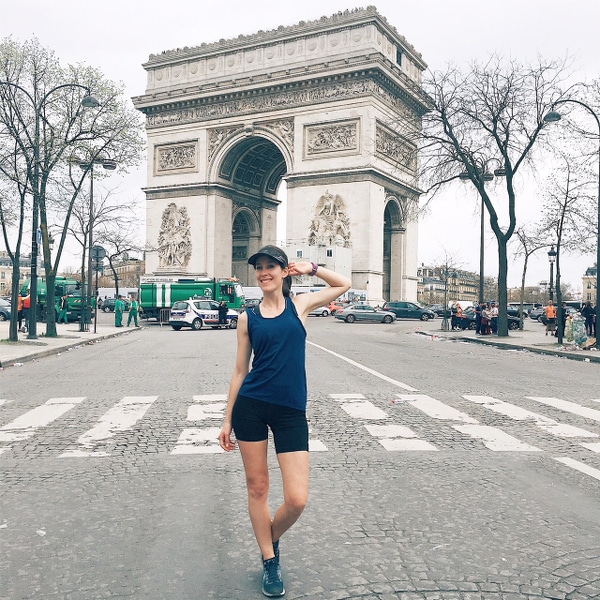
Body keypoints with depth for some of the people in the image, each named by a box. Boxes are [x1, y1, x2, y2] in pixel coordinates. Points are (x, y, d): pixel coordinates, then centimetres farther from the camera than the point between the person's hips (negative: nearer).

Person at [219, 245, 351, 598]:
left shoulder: (300, 305, 7)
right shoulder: (248, 318, 6)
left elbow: (344, 284, 20)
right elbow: (240, 371, 9)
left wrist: (310, 268, 12)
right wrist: (228, 420, 8)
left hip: (291, 411, 0)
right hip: (250, 406, 1)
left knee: (297, 500, -6)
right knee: (257, 487, 7)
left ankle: (271, 540, 26)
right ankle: (269, 562, 27)